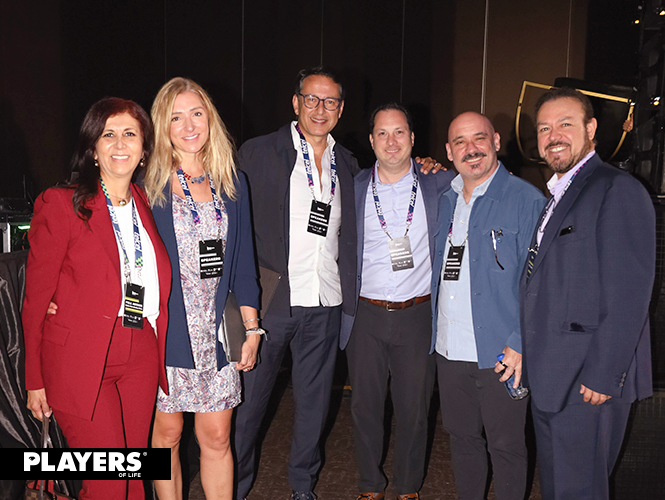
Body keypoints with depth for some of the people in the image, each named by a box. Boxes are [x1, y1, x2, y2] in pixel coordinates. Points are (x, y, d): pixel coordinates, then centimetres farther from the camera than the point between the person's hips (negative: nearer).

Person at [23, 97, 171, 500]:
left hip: (141, 357, 5)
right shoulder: (61, 204, -5)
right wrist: (36, 379, -4)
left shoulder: (147, 205, 10)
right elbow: (37, 296, -4)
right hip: (80, 360, -5)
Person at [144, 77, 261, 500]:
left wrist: (252, 327, 7)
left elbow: (244, 259, 10)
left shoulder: (233, 183, 8)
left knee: (217, 437, 7)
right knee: (167, 434, 9)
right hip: (163, 326, -2)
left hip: (217, 329, 2)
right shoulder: (149, 183, -2)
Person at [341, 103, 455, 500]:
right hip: (366, 316, 1)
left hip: (418, 315, -1)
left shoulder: (437, 185, 0)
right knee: (366, 405, 10)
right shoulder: (355, 188, 3)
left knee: (414, 408, 9)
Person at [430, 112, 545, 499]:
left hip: (501, 352, -5)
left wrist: (520, 344, -17)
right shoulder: (444, 200, 10)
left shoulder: (526, 200, -9)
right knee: (462, 438, 19)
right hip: (449, 350, 6)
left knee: (505, 446, 9)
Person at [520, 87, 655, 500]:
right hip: (549, 379, 9)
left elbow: (629, 294, -18)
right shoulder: (554, 196, 17)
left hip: (590, 380, -9)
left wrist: (603, 374, -20)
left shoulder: (618, 191, -12)